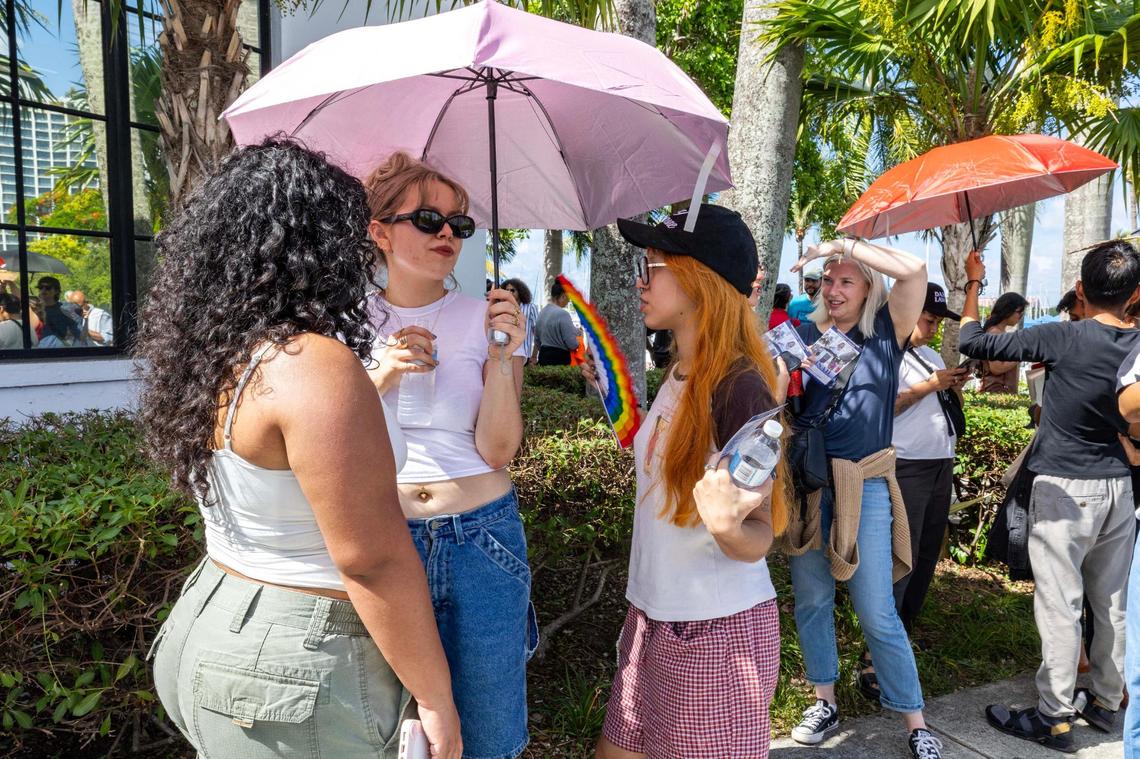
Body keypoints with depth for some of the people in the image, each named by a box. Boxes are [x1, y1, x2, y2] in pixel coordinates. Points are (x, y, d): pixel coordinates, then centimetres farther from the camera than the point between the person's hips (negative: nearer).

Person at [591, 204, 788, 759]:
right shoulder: (678, 376, 4)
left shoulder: (739, 388, -21)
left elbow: (759, 538, -21)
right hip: (654, 616, 8)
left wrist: (728, 525, -42)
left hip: (720, 629, -8)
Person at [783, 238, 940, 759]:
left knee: (877, 614, 2)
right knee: (810, 601, 12)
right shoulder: (806, 333, 6)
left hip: (864, 485, -3)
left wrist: (842, 245, -12)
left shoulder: (886, 330, 0)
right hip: (807, 480, 3)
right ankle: (825, 702, 30)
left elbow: (914, 271, -15)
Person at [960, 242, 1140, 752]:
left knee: (1060, 604, -1)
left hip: (1064, 489, -6)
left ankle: (1054, 717, 7)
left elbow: (972, 342, -11)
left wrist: (973, 284, 1)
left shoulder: (1060, 338, -16)